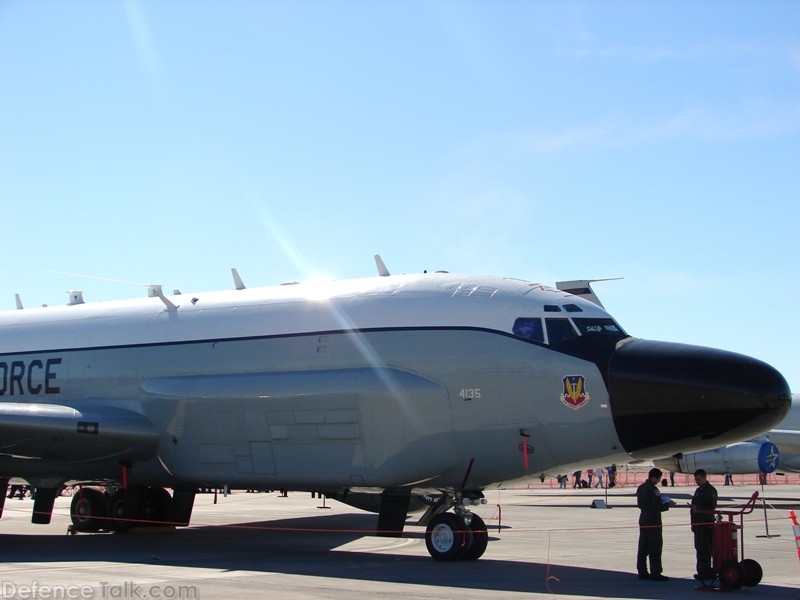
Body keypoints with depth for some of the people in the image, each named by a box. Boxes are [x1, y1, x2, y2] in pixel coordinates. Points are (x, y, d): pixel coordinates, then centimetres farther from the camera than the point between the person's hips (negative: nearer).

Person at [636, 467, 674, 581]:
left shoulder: (640, 488, 10)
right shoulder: (653, 489, -17)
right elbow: (658, 507, -19)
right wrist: (668, 505, -2)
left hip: (643, 521, 9)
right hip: (653, 522, -9)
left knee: (643, 548, 11)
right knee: (655, 548, -4)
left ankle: (642, 572, 15)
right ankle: (655, 573, -3)